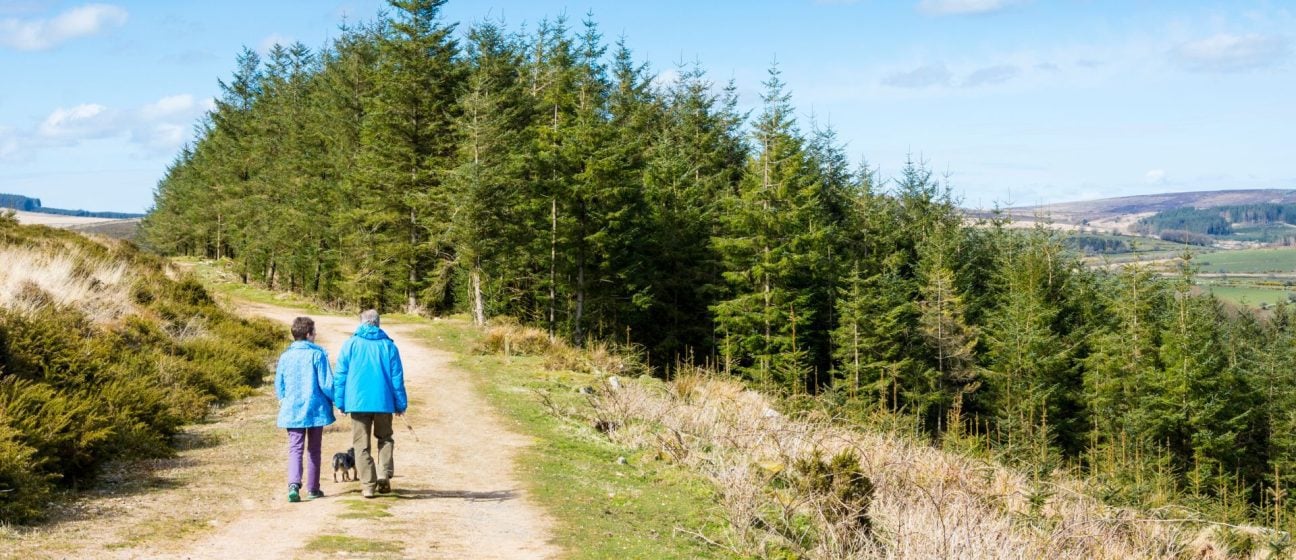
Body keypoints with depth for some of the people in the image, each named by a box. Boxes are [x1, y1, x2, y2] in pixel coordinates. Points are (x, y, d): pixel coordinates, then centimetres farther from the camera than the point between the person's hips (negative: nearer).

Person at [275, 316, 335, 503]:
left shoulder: (285, 356, 1)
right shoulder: (317, 355, -10)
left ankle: (294, 484, -21)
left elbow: (278, 385, 10)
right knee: (313, 450, 11)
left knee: (295, 449, 1)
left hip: (292, 410, 2)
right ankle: (313, 489, 17)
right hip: (316, 409, -2)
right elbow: (326, 384, -11)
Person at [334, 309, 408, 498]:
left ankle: (368, 484, 0)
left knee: (361, 444, 5)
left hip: (358, 401, -1)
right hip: (383, 401, 1)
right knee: (384, 438, 18)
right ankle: (384, 474, -1)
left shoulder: (350, 344, 2)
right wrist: (401, 403, 9)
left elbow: (340, 375, 0)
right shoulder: (388, 345, 3)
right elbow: (397, 377, 4)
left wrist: (340, 402, 6)